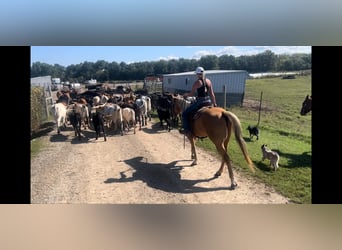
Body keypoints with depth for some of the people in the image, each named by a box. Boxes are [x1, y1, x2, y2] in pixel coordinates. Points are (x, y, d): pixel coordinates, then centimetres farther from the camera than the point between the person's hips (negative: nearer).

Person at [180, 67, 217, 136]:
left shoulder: (197, 82, -9)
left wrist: (186, 94, 15)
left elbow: (192, 94, -5)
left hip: (200, 102, -6)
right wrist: (214, 104, 15)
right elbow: (212, 94, 9)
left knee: (185, 113, 4)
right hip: (209, 102, 7)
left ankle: (187, 129, -3)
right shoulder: (209, 81, 8)